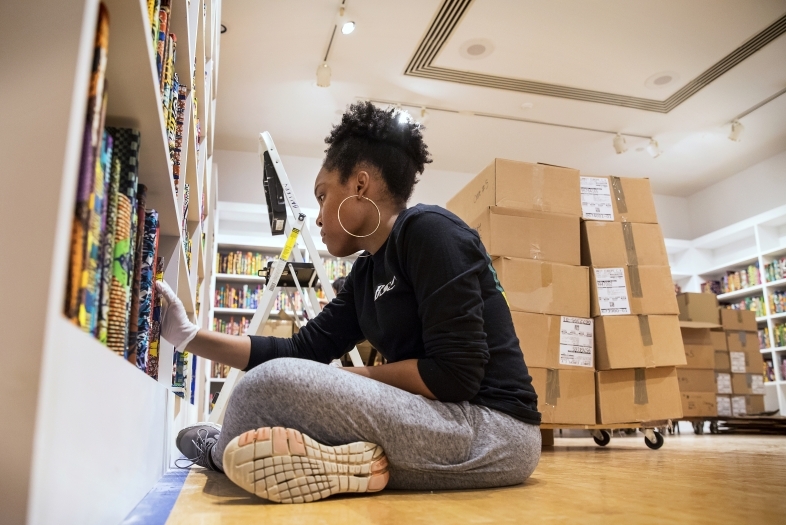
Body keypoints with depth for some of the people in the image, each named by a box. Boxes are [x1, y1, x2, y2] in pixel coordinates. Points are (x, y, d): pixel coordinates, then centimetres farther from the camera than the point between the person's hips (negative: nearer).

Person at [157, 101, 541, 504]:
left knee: (274, 385, -19)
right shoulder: (366, 274, 13)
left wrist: (354, 378, -9)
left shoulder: (429, 231, -13)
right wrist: (189, 336, 9)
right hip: (444, 425, 9)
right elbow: (302, 353, 11)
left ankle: (221, 452, 4)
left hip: (495, 432, -9)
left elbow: (456, 374, -20)